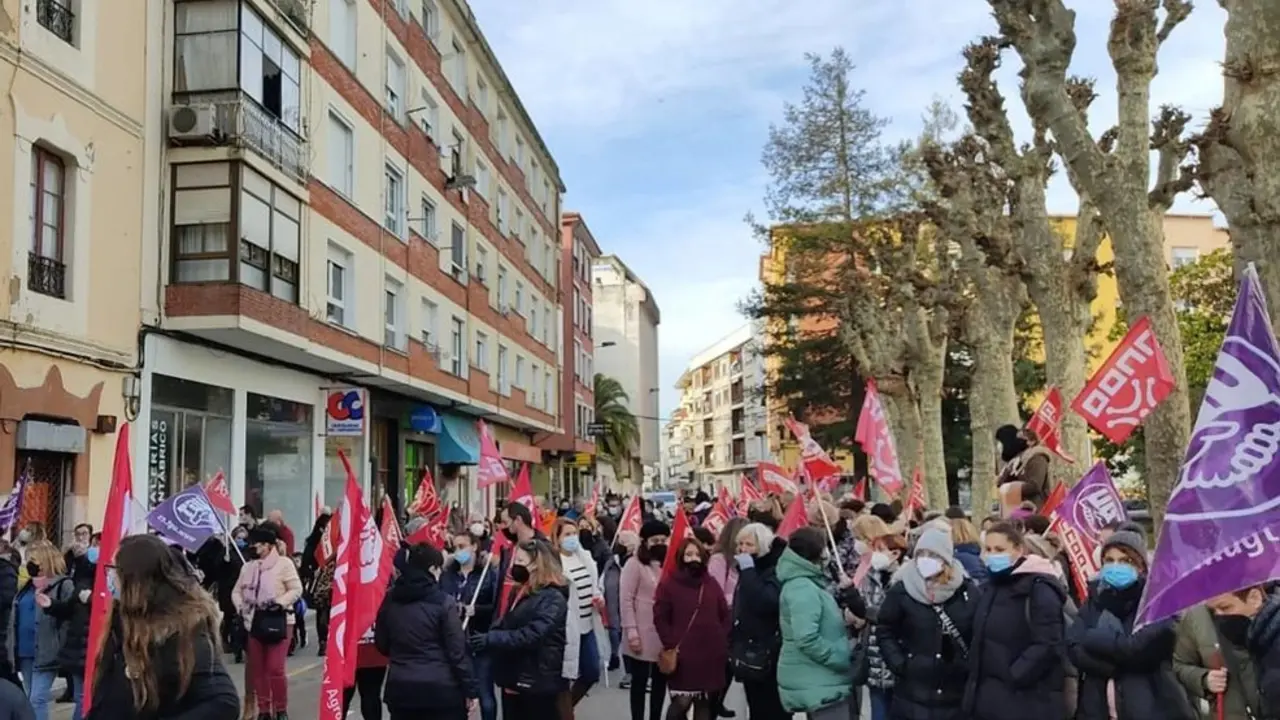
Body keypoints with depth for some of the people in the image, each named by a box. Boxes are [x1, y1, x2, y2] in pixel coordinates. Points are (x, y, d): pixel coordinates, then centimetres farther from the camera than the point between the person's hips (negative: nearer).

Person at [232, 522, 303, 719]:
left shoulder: (284, 563, -6)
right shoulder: (248, 566, 10)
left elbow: (296, 589, -7)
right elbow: (237, 591, 16)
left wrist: (279, 602, -19)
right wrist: (240, 606, -2)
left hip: (278, 621, -6)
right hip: (255, 621, 6)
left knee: (275, 668, -10)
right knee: (257, 668, 9)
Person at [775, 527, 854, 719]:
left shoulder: (810, 584, 13)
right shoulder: (802, 589, -20)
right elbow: (807, 639, -28)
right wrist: (843, 661, -18)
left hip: (821, 680, 10)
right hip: (818, 683, -10)